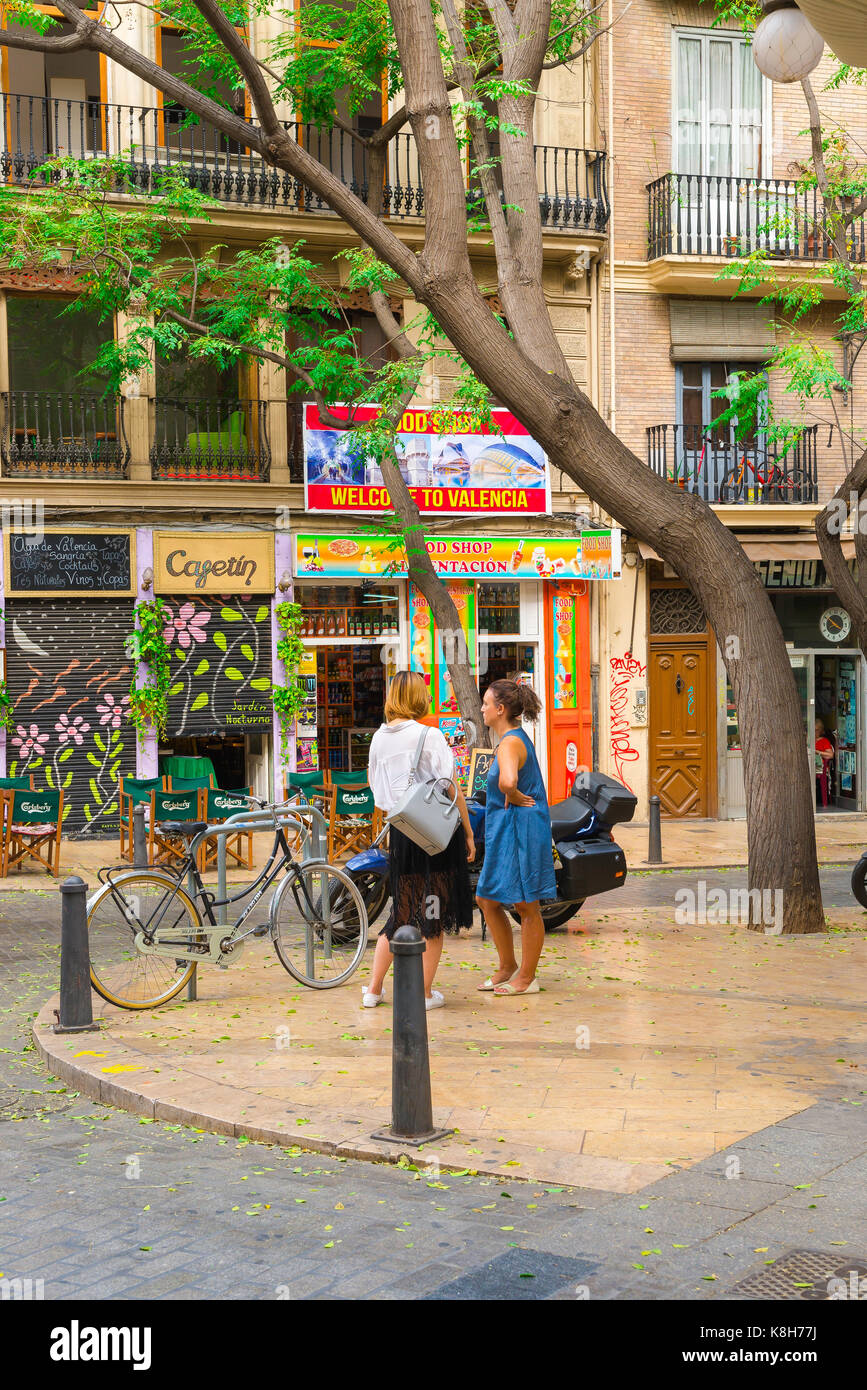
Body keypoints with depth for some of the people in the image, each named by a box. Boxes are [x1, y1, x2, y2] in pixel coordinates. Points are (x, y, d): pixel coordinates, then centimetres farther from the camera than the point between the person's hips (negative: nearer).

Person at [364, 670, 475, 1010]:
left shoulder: (379, 738, 5)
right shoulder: (429, 736, -12)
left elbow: (378, 795, 12)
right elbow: (451, 790, -12)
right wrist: (468, 832, -5)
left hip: (400, 831, 5)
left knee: (401, 911, 17)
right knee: (434, 915, 6)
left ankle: (373, 990, 19)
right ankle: (425, 993, 11)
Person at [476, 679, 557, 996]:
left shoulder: (510, 743, -18)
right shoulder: (516, 738, 14)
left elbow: (507, 781, -38)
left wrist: (513, 799, -20)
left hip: (519, 831, -10)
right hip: (504, 834, 10)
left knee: (526, 906, 1)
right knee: (487, 901, 15)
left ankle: (527, 977, 11)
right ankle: (508, 967, 27)